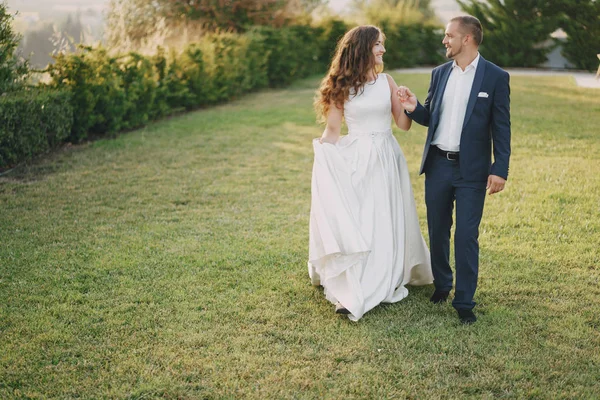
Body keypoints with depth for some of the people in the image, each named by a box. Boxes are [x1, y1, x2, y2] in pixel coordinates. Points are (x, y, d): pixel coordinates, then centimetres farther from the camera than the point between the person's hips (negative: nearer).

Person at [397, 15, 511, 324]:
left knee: (466, 236, -2)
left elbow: (501, 128, -6)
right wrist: (414, 108, -8)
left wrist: (500, 169, -12)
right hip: (437, 164, 5)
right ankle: (441, 284, 34)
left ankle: (464, 301, 7)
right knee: (437, 230, 15)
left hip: (471, 169, -4)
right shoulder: (439, 73, 7)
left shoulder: (495, 77, -6)